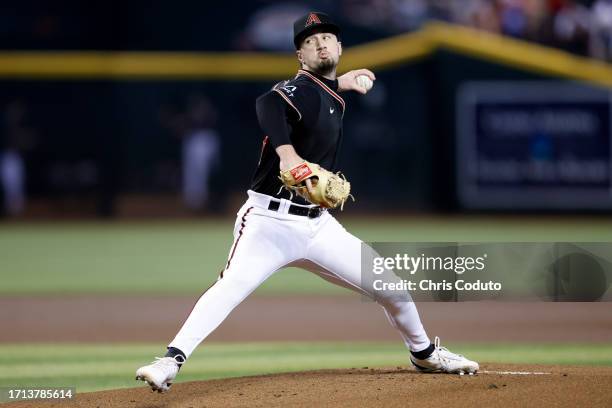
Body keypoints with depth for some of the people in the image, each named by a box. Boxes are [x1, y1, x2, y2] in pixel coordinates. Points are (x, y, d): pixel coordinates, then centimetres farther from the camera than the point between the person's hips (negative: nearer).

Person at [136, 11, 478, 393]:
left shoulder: (332, 96, 13)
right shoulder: (300, 89, -12)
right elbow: (269, 103, -36)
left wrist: (341, 81, 29)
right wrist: (286, 152, -50)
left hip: (318, 225, 7)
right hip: (270, 220, -7)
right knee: (232, 286, -31)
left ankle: (424, 353, 31)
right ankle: (172, 360, -37)